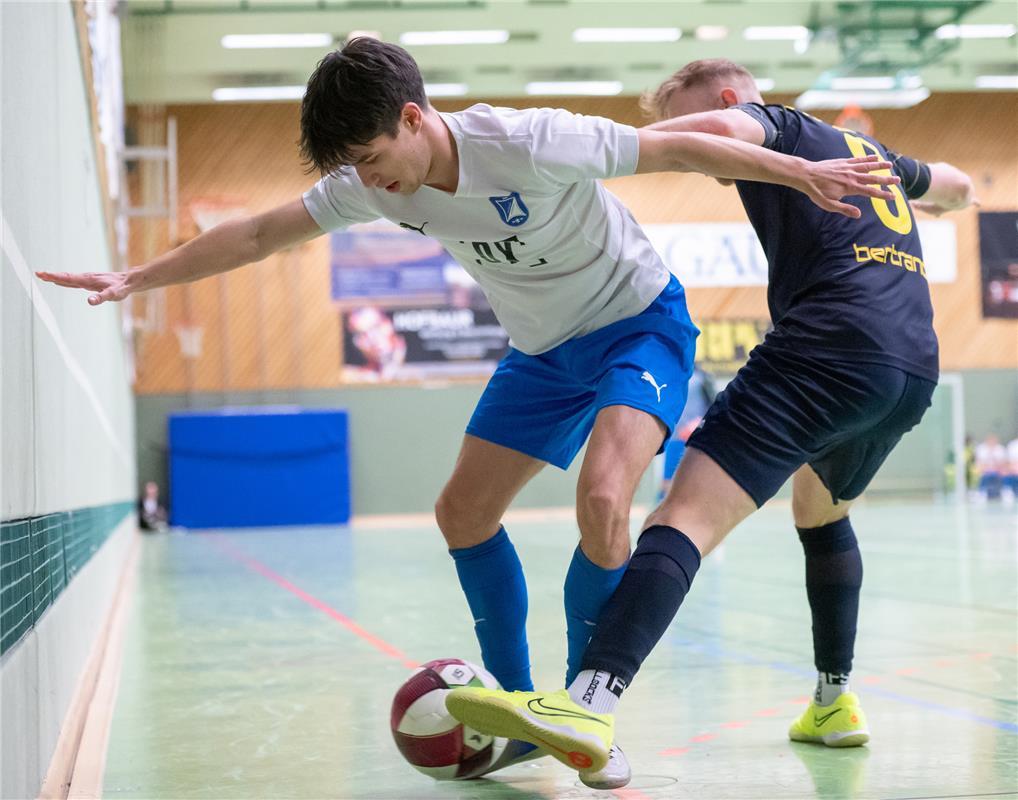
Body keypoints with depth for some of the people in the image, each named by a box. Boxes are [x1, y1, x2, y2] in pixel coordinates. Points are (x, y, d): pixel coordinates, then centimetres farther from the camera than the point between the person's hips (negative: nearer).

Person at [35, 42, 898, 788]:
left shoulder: (532, 143, -32)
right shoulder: (375, 183, -12)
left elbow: (678, 148, -25)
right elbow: (258, 234, -3)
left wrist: (803, 173, -24)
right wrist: (134, 279, -5)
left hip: (641, 324, -7)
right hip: (545, 348, 7)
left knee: (601, 500, -28)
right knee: (463, 513, 3)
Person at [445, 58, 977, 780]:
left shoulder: (773, 121, 11)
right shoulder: (869, 149, 32)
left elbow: (721, 129, -15)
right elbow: (958, 185, 52)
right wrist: (940, 194, 75)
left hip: (830, 347, -9)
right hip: (916, 372, 9)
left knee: (687, 514, -21)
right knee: (821, 509, 35)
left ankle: (591, 704, -41)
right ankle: (836, 701, 31)